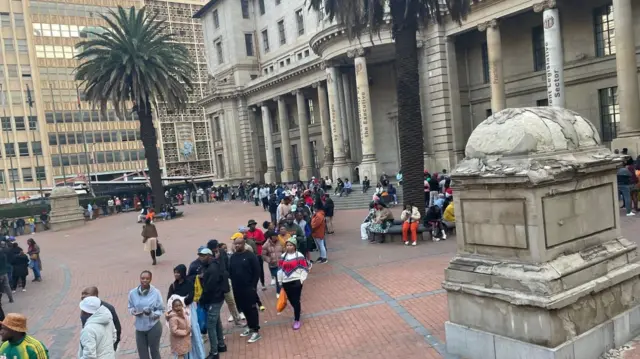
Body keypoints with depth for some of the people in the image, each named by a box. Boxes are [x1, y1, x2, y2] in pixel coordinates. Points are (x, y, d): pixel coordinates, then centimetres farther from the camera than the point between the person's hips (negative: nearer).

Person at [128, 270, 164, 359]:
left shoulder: (156, 292, -15)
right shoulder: (133, 293, -8)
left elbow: (161, 310, -9)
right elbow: (130, 307, 6)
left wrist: (152, 313, -27)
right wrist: (133, 311, -16)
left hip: (153, 327, -3)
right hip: (140, 327, 3)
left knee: (154, 352, 13)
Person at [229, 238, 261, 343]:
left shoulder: (250, 256, -9)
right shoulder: (232, 257, 7)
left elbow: (257, 271, -9)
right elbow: (230, 272, 13)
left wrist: (253, 285, -12)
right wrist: (233, 283, 3)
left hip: (249, 288, -5)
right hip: (237, 288, 6)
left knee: (252, 309, -3)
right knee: (244, 309, 14)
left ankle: (256, 331, 3)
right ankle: (250, 327, 29)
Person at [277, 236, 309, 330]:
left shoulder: (299, 256, -7)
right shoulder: (283, 256, 8)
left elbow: (304, 269, -7)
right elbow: (280, 269, 12)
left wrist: (301, 279, -12)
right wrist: (280, 281, 11)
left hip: (296, 281, -5)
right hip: (286, 282, 5)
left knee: (296, 300, -4)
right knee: (291, 300, 14)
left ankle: (297, 321, 6)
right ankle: (298, 310, 45)